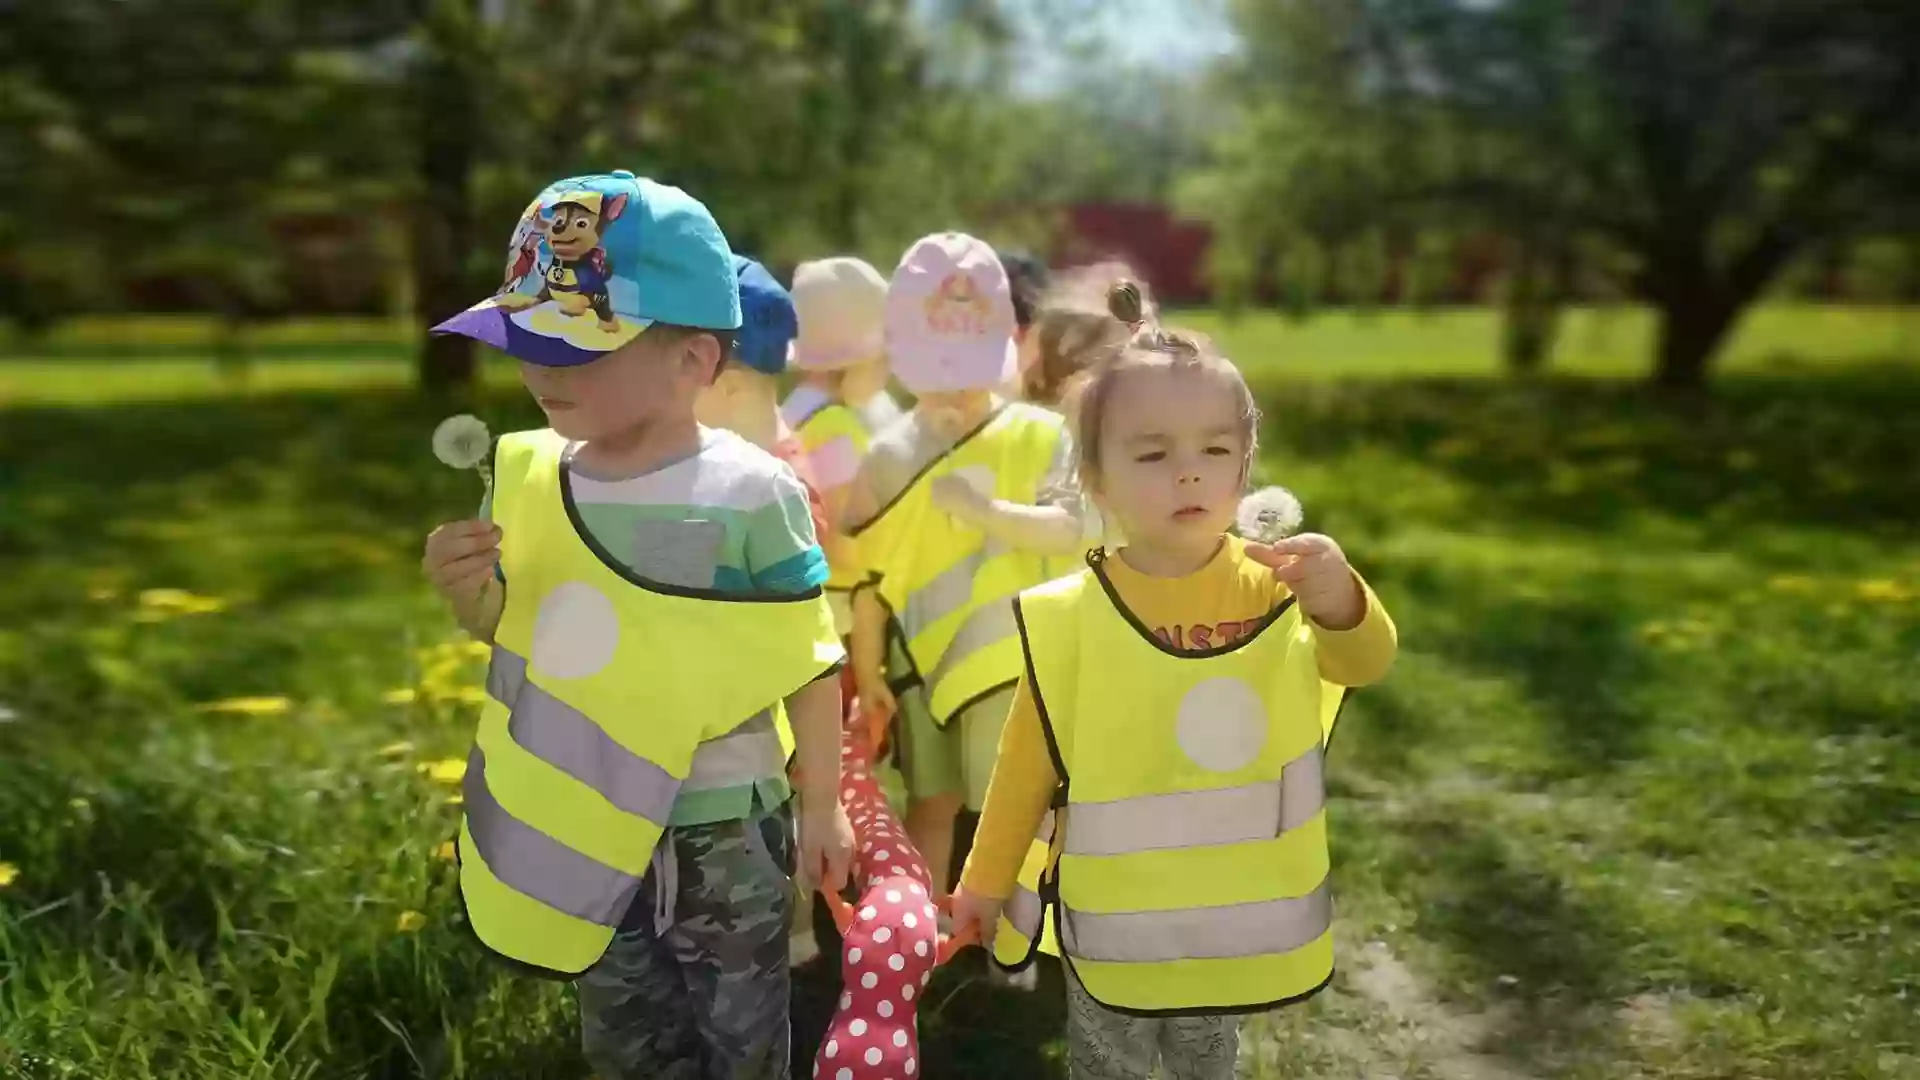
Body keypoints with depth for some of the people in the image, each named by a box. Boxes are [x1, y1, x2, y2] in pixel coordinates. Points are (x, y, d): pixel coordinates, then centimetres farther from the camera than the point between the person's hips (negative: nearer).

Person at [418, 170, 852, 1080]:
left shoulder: (749, 494, -21)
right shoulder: (529, 474, -6)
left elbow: (809, 663, -13)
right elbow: (500, 627, 8)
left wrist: (821, 802, -6)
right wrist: (465, 587, -14)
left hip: (721, 830, -5)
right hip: (585, 826, 5)